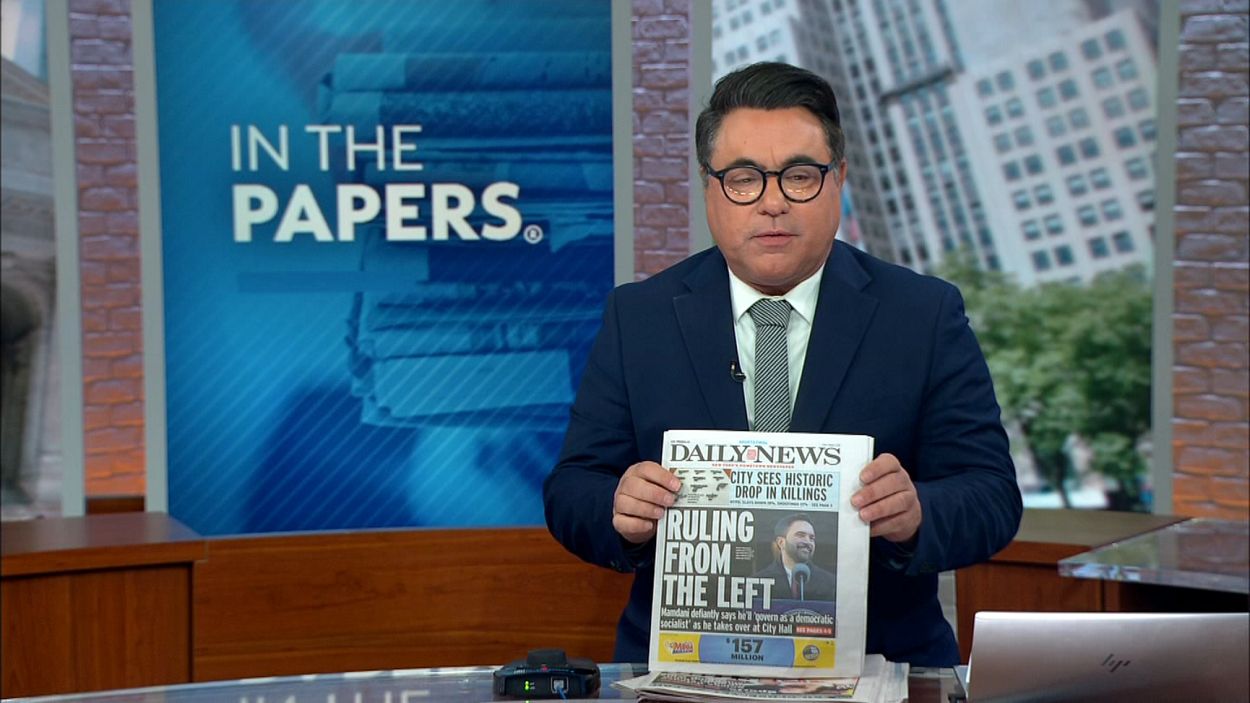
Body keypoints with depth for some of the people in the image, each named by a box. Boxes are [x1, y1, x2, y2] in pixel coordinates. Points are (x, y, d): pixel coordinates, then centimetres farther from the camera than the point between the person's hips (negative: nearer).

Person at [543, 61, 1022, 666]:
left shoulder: (926, 316, 5)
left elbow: (992, 500, -1)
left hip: (874, 666, -1)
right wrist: (622, 515, -18)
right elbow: (571, 493, 5)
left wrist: (915, 515, -23)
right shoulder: (637, 318, 8)